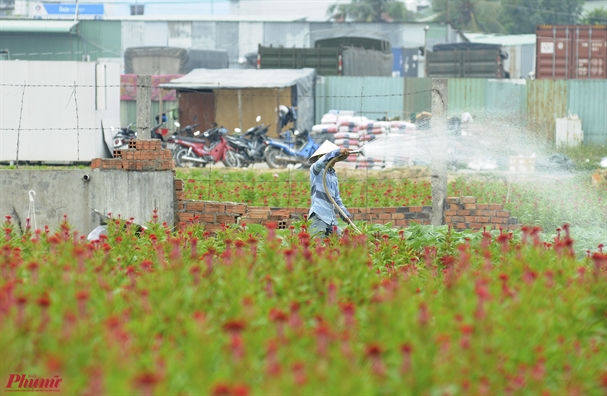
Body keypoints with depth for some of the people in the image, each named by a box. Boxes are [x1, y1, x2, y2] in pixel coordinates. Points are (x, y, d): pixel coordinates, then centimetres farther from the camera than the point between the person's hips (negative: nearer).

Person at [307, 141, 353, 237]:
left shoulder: (333, 175, 22)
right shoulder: (315, 169, 2)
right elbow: (321, 161, -23)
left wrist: (345, 214, 13)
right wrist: (338, 151, -36)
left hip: (331, 218, 8)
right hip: (318, 216, -8)